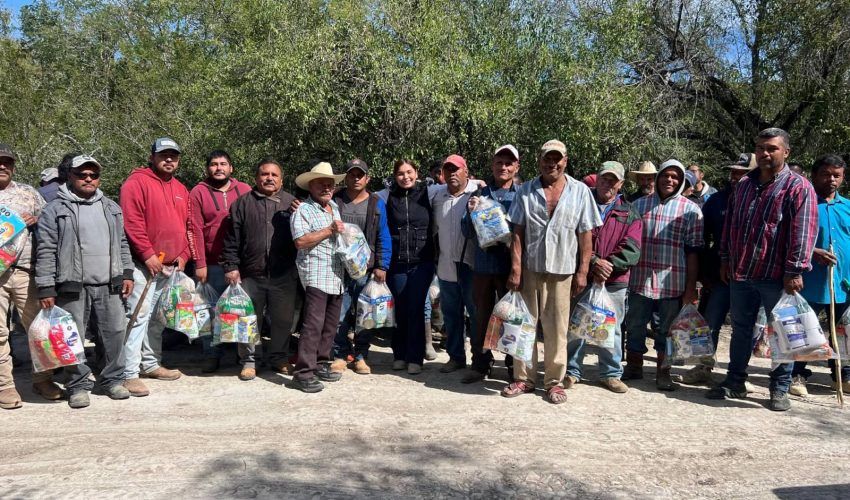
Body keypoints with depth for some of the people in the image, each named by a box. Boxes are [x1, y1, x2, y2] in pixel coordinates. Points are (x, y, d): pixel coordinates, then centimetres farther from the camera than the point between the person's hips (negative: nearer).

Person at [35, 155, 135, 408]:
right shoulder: (55, 210, -1)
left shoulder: (111, 208, 15)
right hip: (72, 287, -4)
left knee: (115, 333, 6)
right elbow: (46, 252, -4)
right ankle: (78, 386, 15)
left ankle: (113, 380, 21)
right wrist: (46, 289, -8)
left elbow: (122, 244, 19)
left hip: (109, 285, 4)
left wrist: (127, 274, 11)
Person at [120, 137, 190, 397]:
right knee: (138, 317, -9)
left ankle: (151, 364, 26)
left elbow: (186, 226, 20)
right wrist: (148, 254, -18)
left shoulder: (180, 190, 17)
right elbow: (131, 222, -15)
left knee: (159, 318, 15)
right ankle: (130, 374, -6)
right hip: (145, 265, -8)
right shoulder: (137, 182, -6)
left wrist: (183, 255, 9)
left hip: (171, 266, 8)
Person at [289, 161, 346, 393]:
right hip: (316, 275, -8)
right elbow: (300, 242, -16)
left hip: (336, 276, 8)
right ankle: (303, 372, -7)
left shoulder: (335, 207, 19)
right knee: (314, 324, -11)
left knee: (330, 325, 12)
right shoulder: (303, 210, -5)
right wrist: (329, 230, -15)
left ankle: (321, 364, 23)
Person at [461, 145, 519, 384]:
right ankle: (480, 364, 23)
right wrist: (470, 212, -10)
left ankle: (515, 366, 19)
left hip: (510, 266, -2)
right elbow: (468, 232, 8)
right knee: (482, 316, 10)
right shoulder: (479, 194, 8)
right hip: (483, 264, 2)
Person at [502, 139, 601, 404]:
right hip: (529, 268, 1)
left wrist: (582, 272, -3)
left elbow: (585, 235, 2)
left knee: (556, 328, 5)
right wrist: (515, 268, -5)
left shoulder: (580, 191, 3)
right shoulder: (525, 191, 5)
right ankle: (523, 378, 20)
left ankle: (554, 381, 18)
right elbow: (518, 233, 2)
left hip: (562, 270, -1)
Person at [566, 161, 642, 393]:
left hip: (614, 281, 1)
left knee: (611, 327, 9)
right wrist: (593, 262, -16)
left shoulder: (629, 213, 8)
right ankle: (572, 370, 19)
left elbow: (631, 250, -2)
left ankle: (611, 373, 22)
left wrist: (608, 264, -15)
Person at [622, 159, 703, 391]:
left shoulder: (690, 210, 1)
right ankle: (633, 367, 27)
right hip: (640, 279, 2)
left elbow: (693, 251, 0)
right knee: (635, 326, 11)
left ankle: (663, 372, 24)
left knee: (667, 329, 9)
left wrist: (690, 287, -4)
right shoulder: (639, 204, 8)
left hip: (672, 283, -2)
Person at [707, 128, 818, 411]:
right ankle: (735, 382, 25)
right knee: (740, 329, 14)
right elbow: (730, 224, 18)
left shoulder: (798, 187, -6)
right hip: (740, 273, 6)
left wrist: (795, 271, -18)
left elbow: (803, 233, -13)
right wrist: (725, 260, 15)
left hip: (777, 276, -5)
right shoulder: (744, 184, 13)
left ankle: (780, 390, 19)